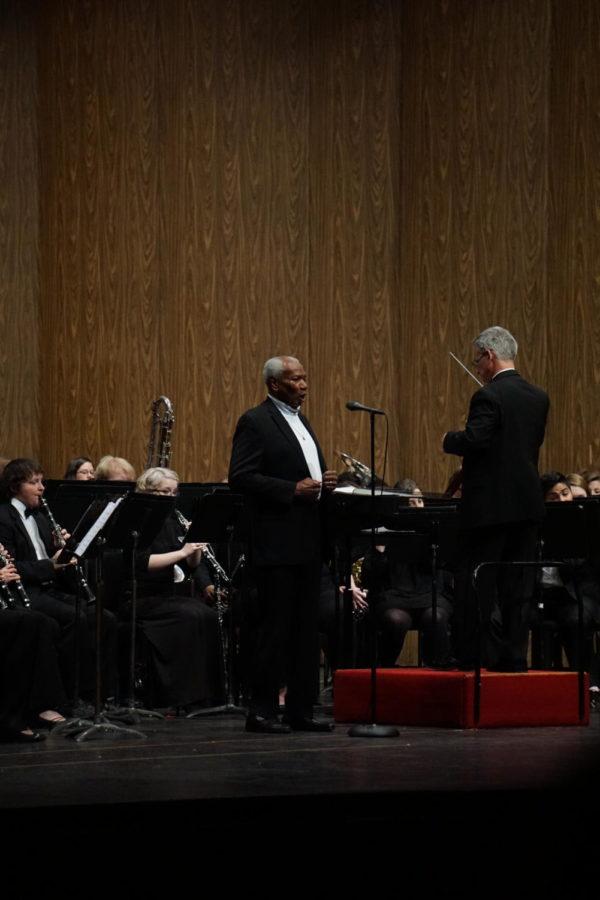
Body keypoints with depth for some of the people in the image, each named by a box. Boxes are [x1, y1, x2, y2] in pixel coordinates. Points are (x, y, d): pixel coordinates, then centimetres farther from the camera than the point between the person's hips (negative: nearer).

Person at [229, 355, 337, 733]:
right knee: (274, 627, -6)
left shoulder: (302, 422, 20)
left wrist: (324, 483, 6)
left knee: (306, 628, 8)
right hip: (276, 542, -8)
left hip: (309, 542, 8)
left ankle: (301, 709, 12)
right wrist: (293, 489, -20)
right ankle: (262, 711, -2)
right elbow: (241, 477, -15)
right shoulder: (255, 422, -7)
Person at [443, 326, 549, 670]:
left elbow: (473, 441, -22)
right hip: (528, 503, 7)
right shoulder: (539, 397, 9)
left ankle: (473, 657, -2)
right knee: (518, 586, 9)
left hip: (491, 505, -7)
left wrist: (449, 439, -3)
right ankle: (515, 656, 8)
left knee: (477, 586, -1)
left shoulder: (489, 396, -14)